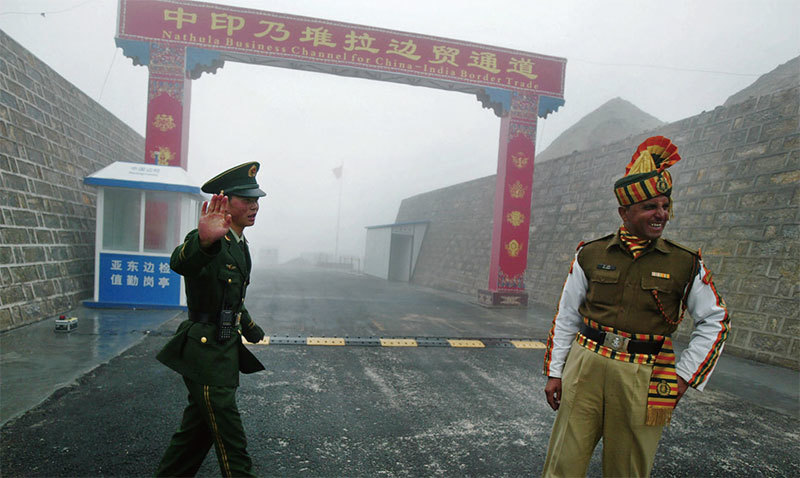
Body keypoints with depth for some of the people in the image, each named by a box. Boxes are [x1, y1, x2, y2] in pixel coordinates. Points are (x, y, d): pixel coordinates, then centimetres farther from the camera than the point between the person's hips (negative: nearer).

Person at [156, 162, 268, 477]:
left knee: (199, 427, 22)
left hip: (225, 350, 9)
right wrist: (203, 241, -63)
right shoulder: (212, 242, -18)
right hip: (206, 353, -9)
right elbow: (179, 263, -42)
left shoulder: (240, 245, 12)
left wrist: (252, 331, 34)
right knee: (231, 441, -1)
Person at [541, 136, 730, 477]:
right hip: (585, 371, 1)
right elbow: (566, 317, 7)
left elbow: (716, 321, 10)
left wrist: (685, 376, 3)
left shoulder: (686, 265, 0)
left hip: (643, 382, 0)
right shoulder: (590, 255, 1)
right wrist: (555, 372, 6)